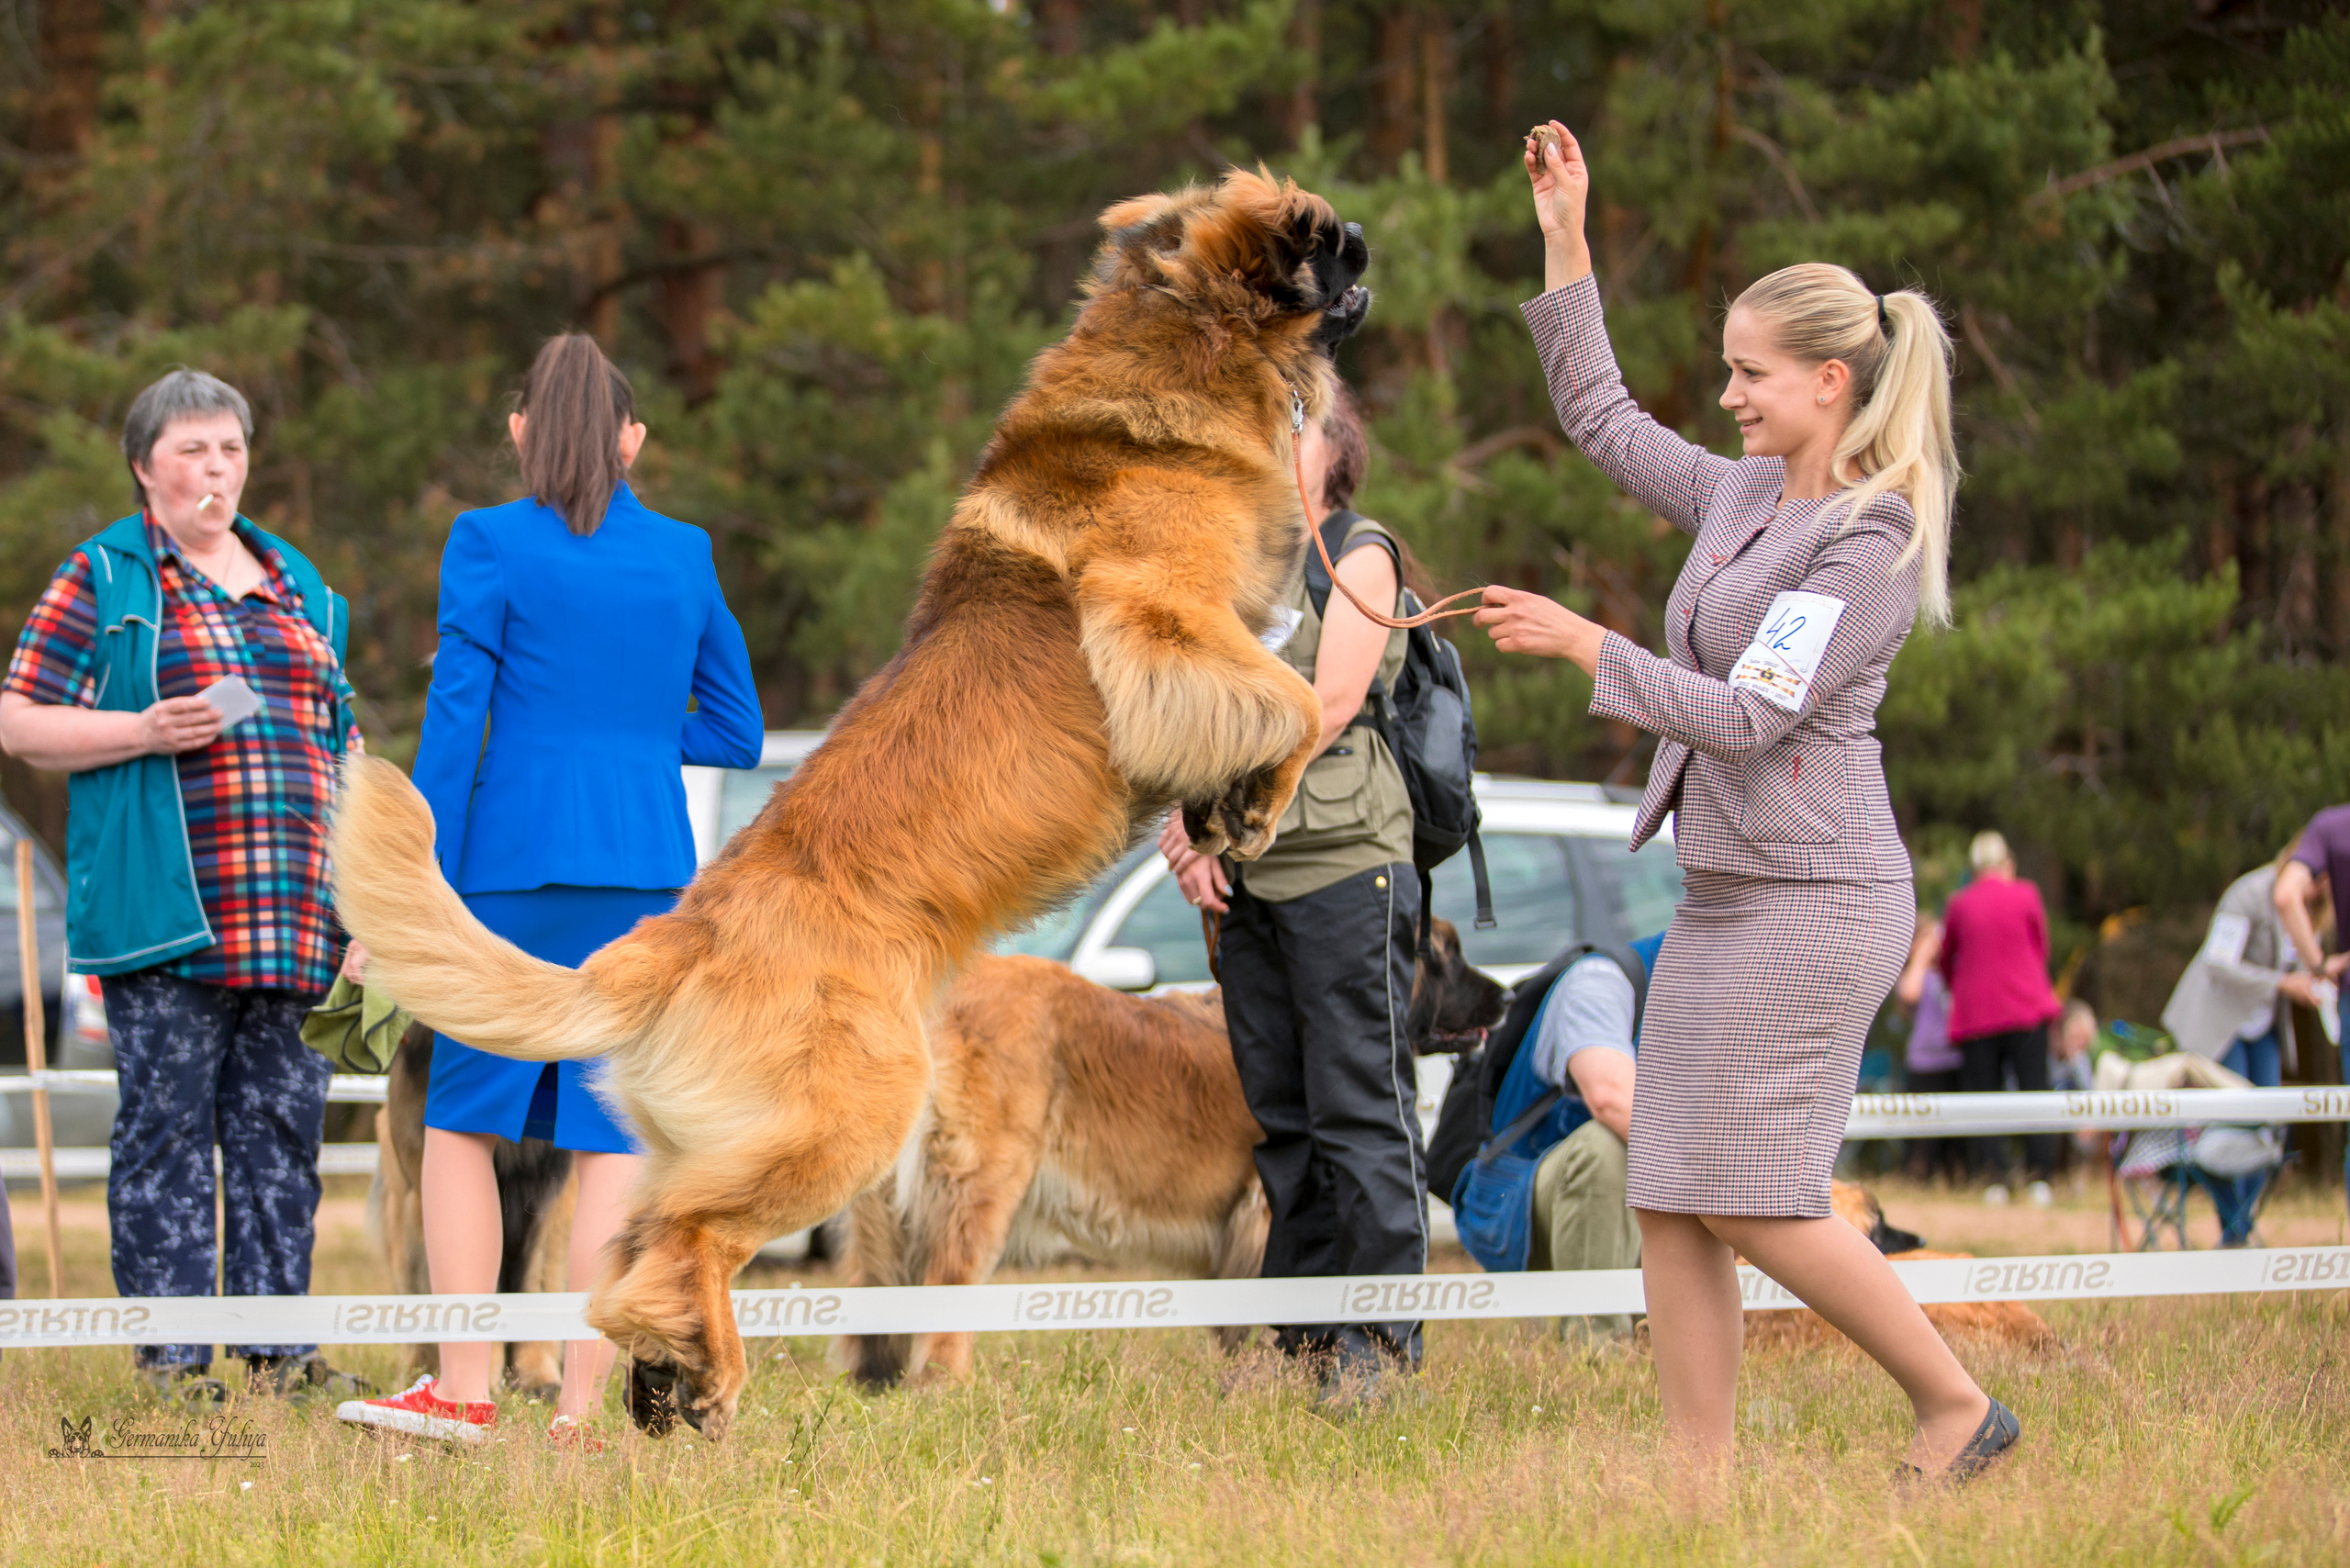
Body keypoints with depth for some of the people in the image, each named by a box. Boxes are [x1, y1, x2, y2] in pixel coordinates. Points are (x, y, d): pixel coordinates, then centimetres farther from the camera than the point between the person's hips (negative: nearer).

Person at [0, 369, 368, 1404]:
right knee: (167, 1117, -5)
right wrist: (143, 732, -14)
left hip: (288, 914, 5)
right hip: (163, 910, -5)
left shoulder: (298, 584, 20)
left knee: (282, 1121, 4)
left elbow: (335, 732, 25)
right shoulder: (102, 580, 3)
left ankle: (277, 1348, 8)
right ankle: (170, 1355, -1)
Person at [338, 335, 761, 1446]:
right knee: (613, 1143, 3)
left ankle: (463, 1392, 4)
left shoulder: (492, 544, -2)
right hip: (652, 869, 3)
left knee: (460, 1121, 10)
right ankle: (577, 1411, -1)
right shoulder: (685, 556, 9)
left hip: (520, 864, -3)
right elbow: (736, 732, 14)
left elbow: (452, 729, -6)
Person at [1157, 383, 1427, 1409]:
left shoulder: (1361, 555, -1)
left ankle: (1382, 1337, -3)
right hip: (1245, 876, 7)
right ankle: (1304, 1335, 13)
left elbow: (1329, 707, -11)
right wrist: (1188, 835, -3)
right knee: (1280, 1118, 8)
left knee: (1359, 1111, -6)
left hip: (1344, 866, -7)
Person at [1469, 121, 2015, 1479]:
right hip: (1722, 892, 9)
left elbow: (1748, 714, -19)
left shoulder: (1871, 541, -13)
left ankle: (1960, 1408, 3)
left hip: (1813, 897, -9)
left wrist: (1583, 643, -18)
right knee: (1668, 1202, 3)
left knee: (1751, 1200, -10)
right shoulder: (1746, 496, 12)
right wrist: (1564, 238, 20)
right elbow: (1601, 418, 25)